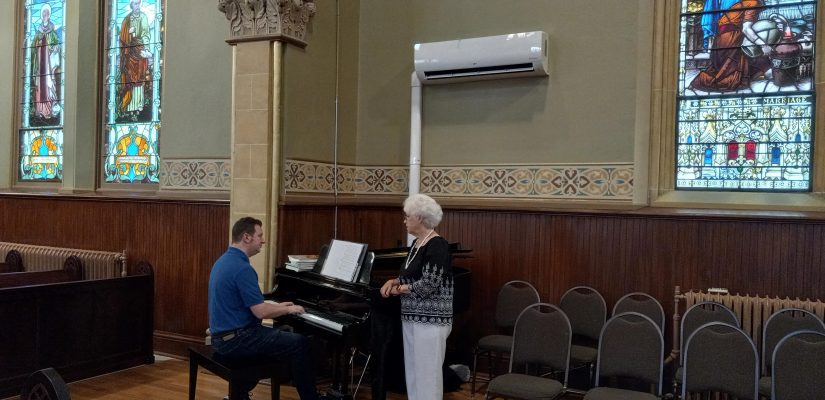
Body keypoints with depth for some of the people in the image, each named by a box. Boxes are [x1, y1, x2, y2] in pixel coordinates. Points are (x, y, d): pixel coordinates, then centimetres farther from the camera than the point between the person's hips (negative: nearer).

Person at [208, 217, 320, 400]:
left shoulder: (225, 260, 10)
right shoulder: (242, 268, -22)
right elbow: (261, 312, -22)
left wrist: (277, 306, 21)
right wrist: (288, 309, -4)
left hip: (224, 334, 10)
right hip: (236, 338, -10)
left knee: (281, 334, 28)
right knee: (298, 343, -3)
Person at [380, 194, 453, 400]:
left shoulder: (437, 245, -16)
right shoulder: (417, 243, 12)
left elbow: (429, 285, -23)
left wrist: (398, 289, -11)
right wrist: (393, 281, 0)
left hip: (430, 320, -9)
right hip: (412, 317, 9)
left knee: (427, 372, -2)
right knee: (413, 371, 15)